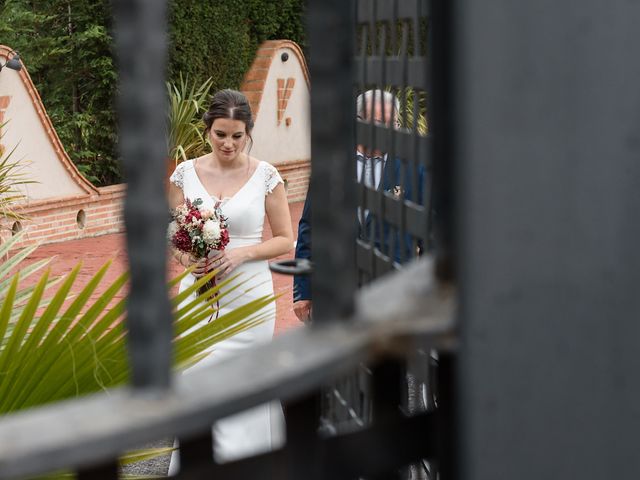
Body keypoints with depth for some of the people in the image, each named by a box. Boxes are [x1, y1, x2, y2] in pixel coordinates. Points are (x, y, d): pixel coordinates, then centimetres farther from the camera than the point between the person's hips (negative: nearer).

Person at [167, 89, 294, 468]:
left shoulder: (265, 176, -4)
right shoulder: (186, 173, 2)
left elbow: (285, 239, 0)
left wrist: (241, 254, -15)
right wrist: (187, 259, -12)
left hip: (249, 297, -2)